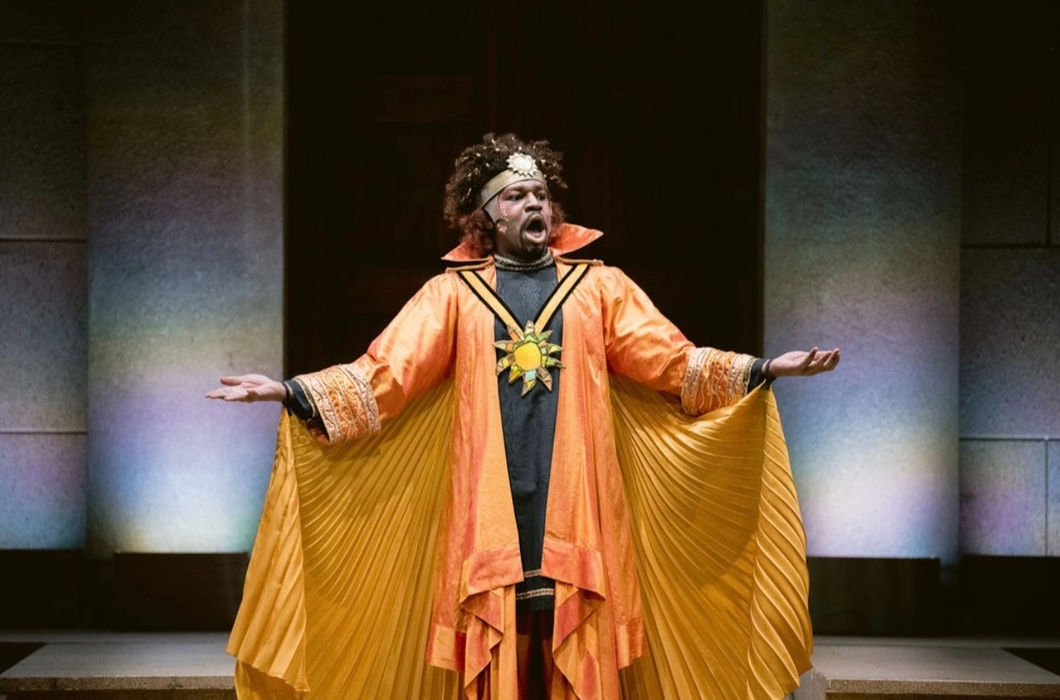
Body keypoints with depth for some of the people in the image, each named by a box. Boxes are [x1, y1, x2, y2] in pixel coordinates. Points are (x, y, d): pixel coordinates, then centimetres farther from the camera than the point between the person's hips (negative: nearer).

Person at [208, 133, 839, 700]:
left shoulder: (599, 286, 11)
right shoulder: (453, 292, 9)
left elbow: (671, 359, 4)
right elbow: (386, 372, 1)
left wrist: (767, 369, -6)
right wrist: (289, 391, -10)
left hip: (576, 509, 1)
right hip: (490, 507, 0)